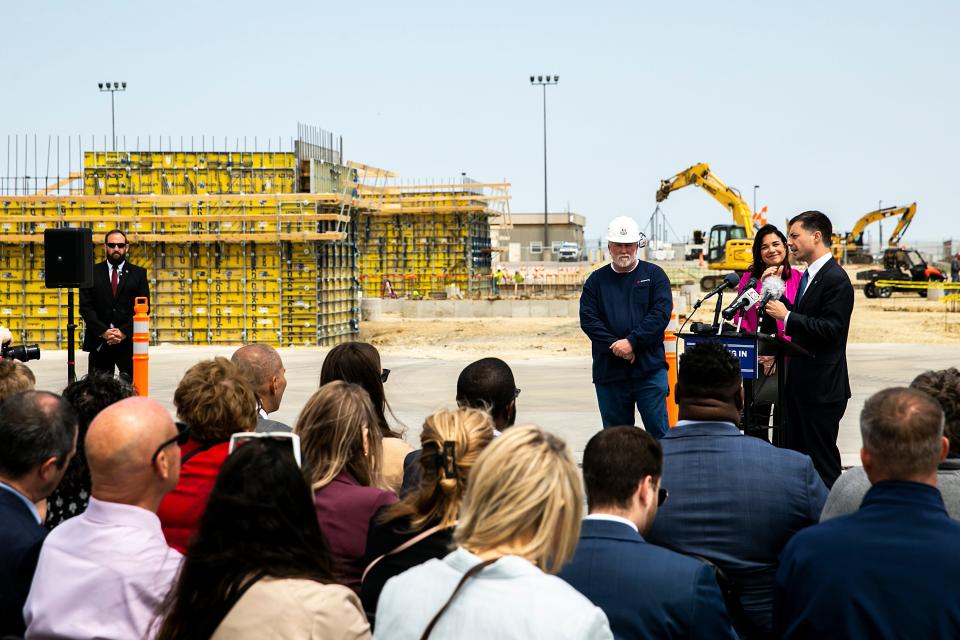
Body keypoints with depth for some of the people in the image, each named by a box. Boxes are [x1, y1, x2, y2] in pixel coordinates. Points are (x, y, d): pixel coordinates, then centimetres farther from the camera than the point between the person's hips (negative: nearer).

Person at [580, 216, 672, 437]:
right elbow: (588, 319, 1)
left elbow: (661, 313, -5)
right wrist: (615, 347, -11)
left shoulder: (654, 275, 7)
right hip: (609, 370, 2)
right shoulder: (596, 280, 11)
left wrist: (632, 341, -15)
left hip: (650, 368, -2)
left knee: (658, 431, -4)